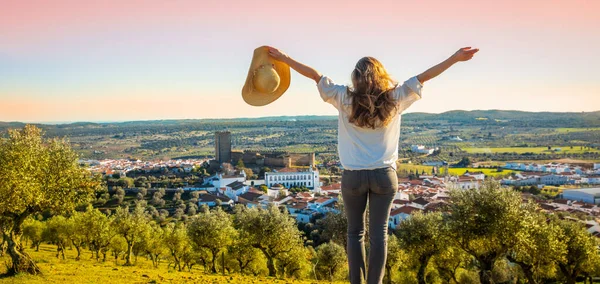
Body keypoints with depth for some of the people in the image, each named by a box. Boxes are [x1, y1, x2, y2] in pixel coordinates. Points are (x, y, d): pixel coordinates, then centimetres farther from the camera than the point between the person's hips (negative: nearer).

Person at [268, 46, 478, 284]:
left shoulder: (345, 98, -3)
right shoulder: (394, 99, -1)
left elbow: (315, 75, -1)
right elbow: (423, 77, 2)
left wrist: (285, 59, 5)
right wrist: (455, 58, 6)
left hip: (353, 175, 0)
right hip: (384, 175, 1)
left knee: (355, 232, 10)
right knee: (378, 233, 4)